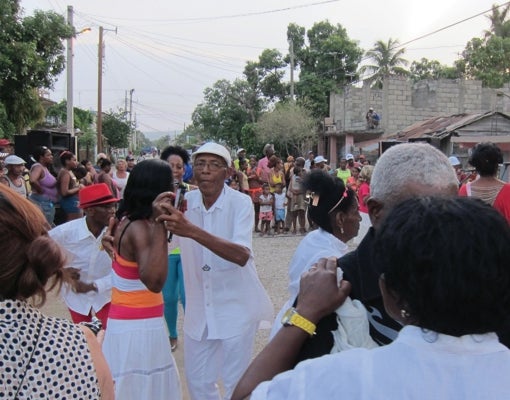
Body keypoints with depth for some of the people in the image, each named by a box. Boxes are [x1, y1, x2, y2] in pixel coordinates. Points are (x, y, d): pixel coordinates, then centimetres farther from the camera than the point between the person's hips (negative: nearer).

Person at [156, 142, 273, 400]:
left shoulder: (240, 203, -16)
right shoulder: (184, 202, -4)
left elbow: (242, 255, -31)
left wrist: (193, 231, -42)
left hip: (235, 306, -4)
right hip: (198, 307, 4)